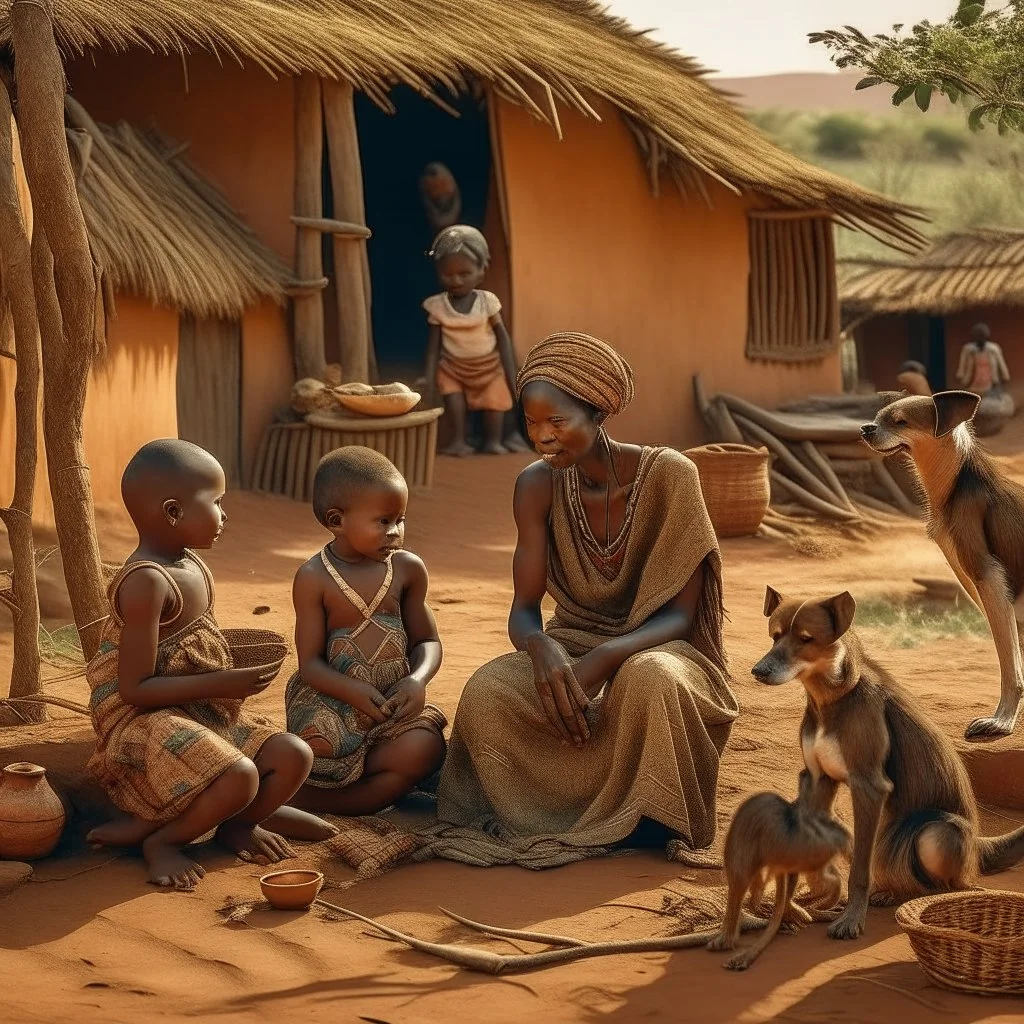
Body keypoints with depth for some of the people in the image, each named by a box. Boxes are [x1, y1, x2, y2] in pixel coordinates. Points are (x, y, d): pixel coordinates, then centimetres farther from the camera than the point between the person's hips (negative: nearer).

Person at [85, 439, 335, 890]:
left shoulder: (195, 568, 9)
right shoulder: (147, 582, -21)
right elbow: (135, 689, -22)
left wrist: (236, 675, 4)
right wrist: (220, 685, -22)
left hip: (209, 717, 9)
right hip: (145, 723, -9)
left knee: (294, 757, -8)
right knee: (240, 776, -31)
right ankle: (161, 837, -8)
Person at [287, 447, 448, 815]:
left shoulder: (408, 569, 3)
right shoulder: (314, 579, -9)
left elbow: (427, 640, 11)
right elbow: (310, 663, -10)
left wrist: (418, 680, -12)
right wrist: (354, 692, -28)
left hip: (394, 701, 4)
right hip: (329, 701, -4)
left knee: (424, 750, -26)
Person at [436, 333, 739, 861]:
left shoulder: (667, 475, -18)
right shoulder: (537, 486, -7)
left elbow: (681, 615, -16)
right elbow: (523, 611, -8)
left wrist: (601, 660, -34)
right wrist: (543, 650, -34)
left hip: (655, 651, -3)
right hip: (572, 646, 3)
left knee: (648, 682, -40)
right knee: (486, 693, -29)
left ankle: (649, 821, -13)